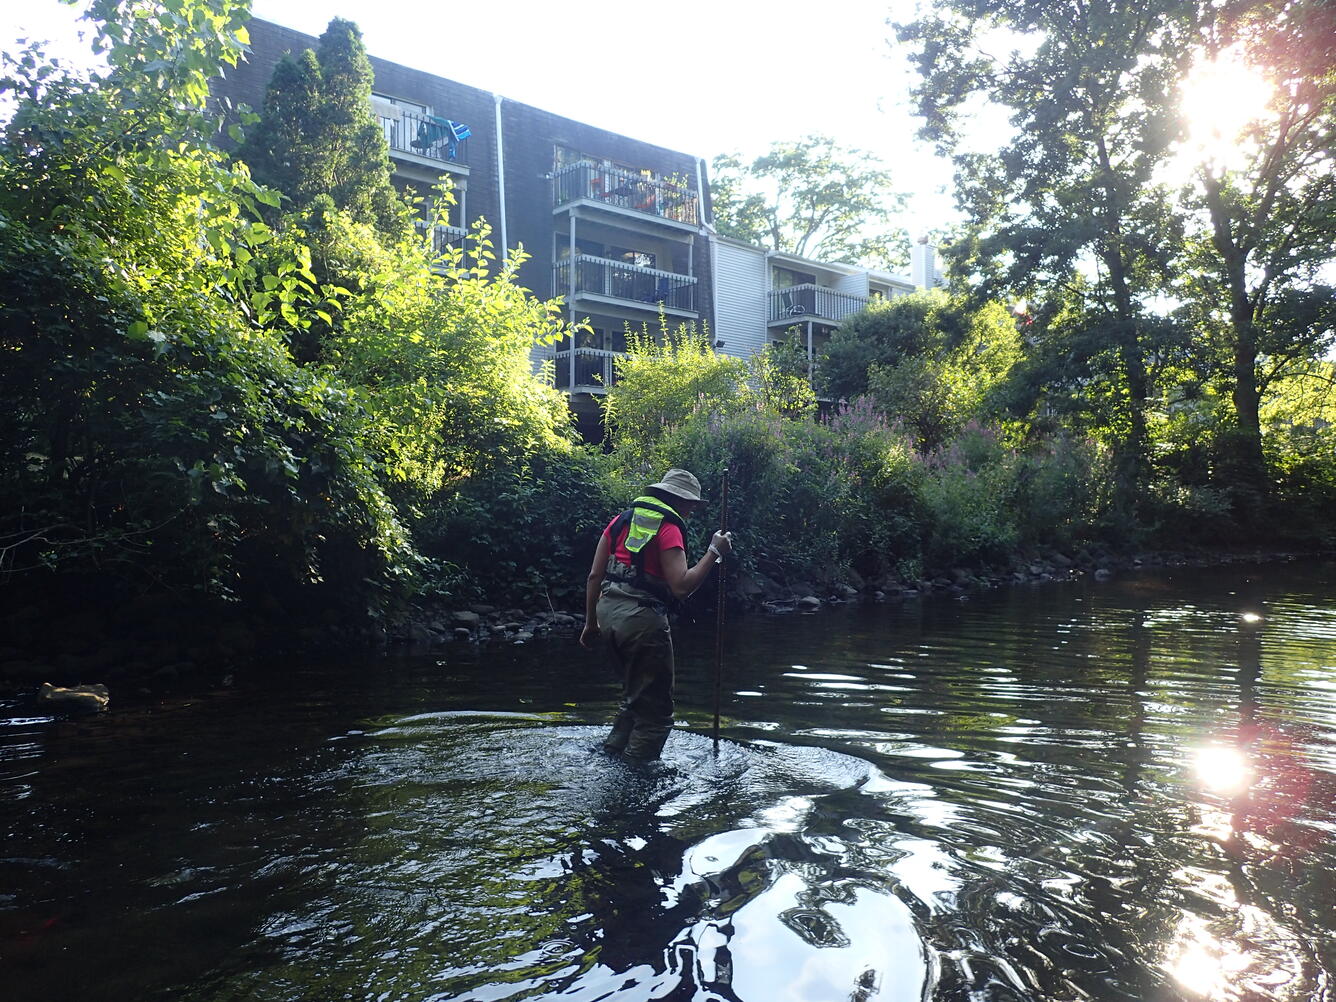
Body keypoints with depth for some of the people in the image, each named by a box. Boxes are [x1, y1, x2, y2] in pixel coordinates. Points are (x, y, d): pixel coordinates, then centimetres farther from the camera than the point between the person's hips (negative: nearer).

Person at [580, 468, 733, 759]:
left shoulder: (621, 520, 15)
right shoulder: (669, 528, -7)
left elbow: (595, 576, 12)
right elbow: (681, 586, -17)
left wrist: (591, 623, 18)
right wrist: (714, 552, -9)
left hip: (607, 612, 8)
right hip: (643, 619, -8)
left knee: (635, 696, 26)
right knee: (655, 712, 2)